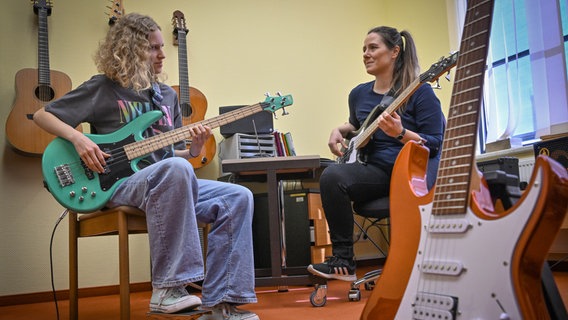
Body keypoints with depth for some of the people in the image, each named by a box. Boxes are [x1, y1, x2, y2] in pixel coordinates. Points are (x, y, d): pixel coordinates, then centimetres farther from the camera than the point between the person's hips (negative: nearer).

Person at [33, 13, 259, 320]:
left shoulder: (167, 95, 18)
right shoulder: (103, 88, 1)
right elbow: (42, 115, 4)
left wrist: (192, 150, 0)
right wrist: (78, 138, -13)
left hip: (168, 185, 7)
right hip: (120, 183, -6)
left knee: (238, 198, -13)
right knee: (175, 168, -39)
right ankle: (168, 289, -33)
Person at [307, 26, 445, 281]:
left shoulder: (419, 92, -3)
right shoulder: (359, 94, 15)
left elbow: (435, 144, -8)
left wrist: (400, 133, -23)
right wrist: (339, 130, 14)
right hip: (374, 171, 5)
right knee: (332, 176, -27)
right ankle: (343, 261, -18)